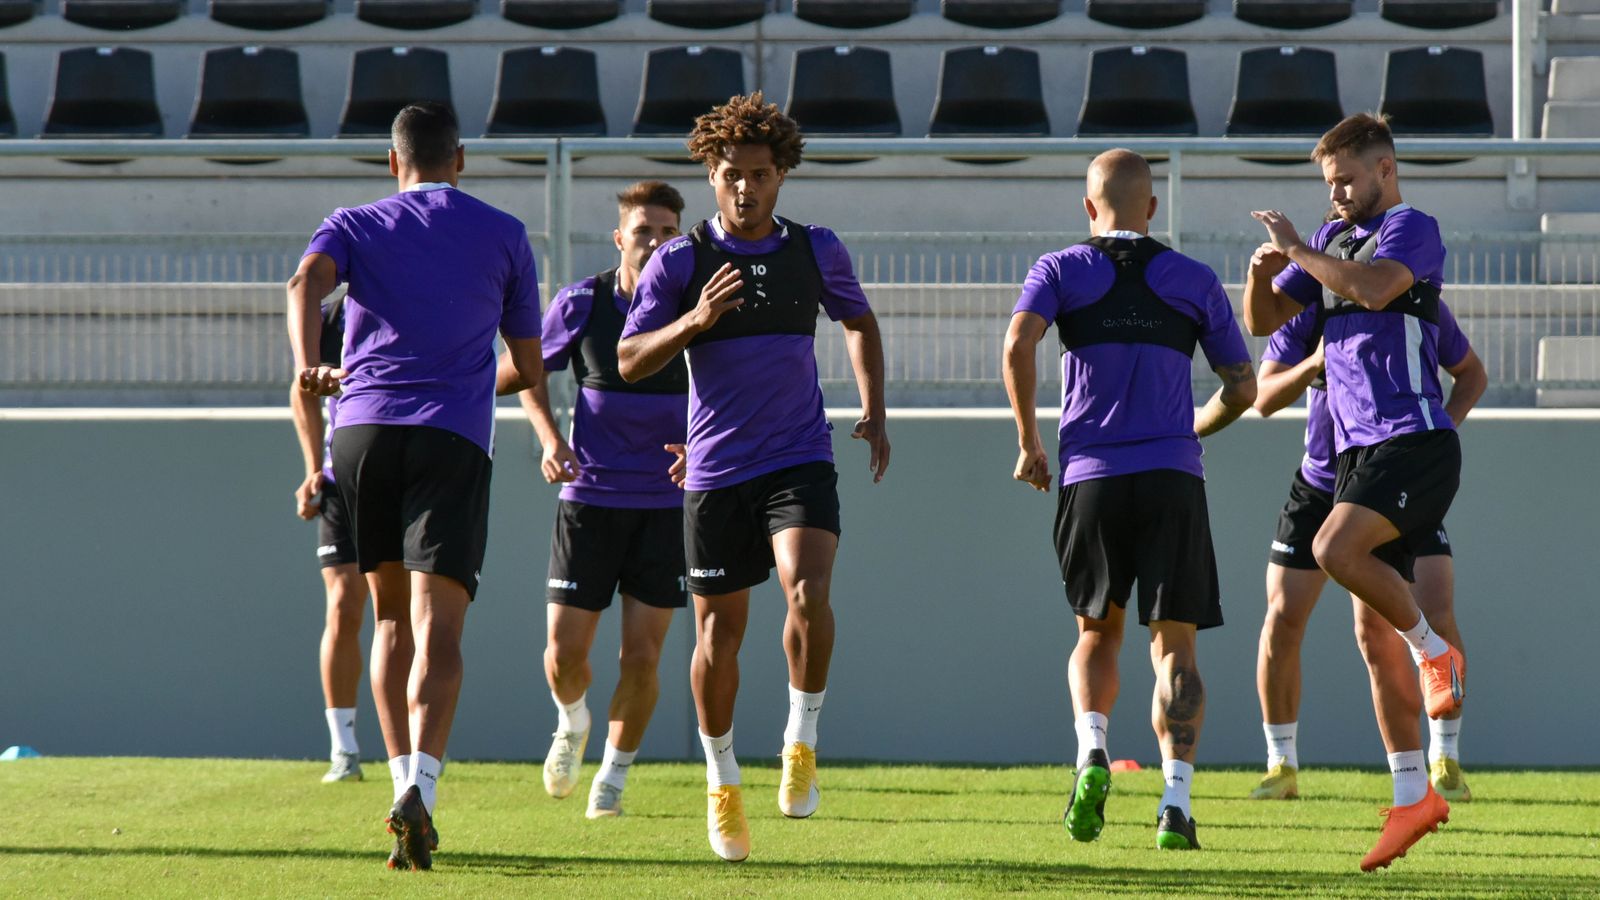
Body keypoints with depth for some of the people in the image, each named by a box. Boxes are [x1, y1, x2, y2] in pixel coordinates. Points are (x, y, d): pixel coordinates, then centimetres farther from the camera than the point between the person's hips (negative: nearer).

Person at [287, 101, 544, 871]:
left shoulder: (354, 226, 15)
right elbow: (528, 367, 20)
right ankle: (419, 789, -31)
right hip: (454, 436, -2)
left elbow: (307, 282, -9)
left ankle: (403, 779, 13)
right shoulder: (503, 236, 16)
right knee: (436, 625, -11)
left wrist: (307, 365, -25)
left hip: (363, 425, 2)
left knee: (392, 618, 18)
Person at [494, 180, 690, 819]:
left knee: (641, 656, -4)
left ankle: (614, 776, 18)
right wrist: (550, 437, -5)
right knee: (564, 656, -3)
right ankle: (572, 723, 32)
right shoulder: (582, 304, -5)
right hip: (589, 496, 0)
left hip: (665, 502, 0)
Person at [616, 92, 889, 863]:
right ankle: (721, 783, 23)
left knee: (808, 592, -24)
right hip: (716, 471, 0)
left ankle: (801, 744, -5)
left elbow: (858, 320, 23)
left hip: (800, 462, 0)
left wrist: (873, 411, 13)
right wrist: (695, 320, -20)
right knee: (719, 630, 4)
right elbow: (628, 362, -3)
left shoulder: (816, 251, 4)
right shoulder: (679, 261, -3)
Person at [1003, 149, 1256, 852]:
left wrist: (1029, 444, 0)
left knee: (1097, 633, 17)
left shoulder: (1061, 270, 8)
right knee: (1174, 644, 2)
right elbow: (1242, 388, 12)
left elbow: (1017, 343, -10)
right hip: (1173, 478, 0)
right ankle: (1176, 804, -10)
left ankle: (1092, 754, -8)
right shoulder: (1194, 281, 11)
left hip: (1090, 478, 0)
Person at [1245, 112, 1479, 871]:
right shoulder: (1333, 239, 18)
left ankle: (1436, 651, -6)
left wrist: (1298, 250, -15)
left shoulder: (1413, 228, -5)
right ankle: (1413, 796, 6)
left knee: (1336, 550, -30)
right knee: (1373, 629, 3)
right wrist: (1262, 272, -3)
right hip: (1358, 452, 8)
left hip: (1413, 441, -8)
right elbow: (1264, 321, 17)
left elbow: (1375, 287, -26)